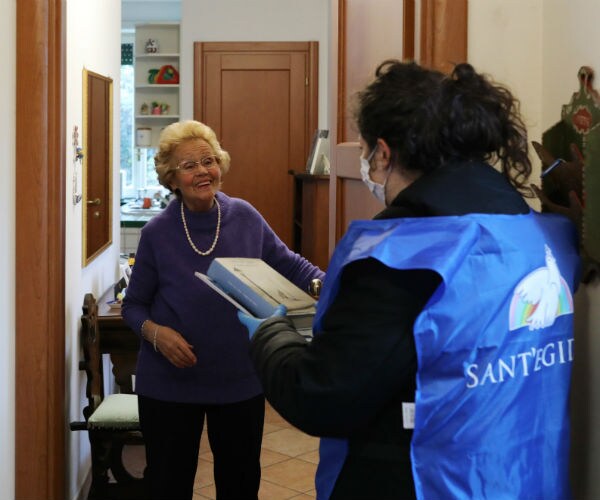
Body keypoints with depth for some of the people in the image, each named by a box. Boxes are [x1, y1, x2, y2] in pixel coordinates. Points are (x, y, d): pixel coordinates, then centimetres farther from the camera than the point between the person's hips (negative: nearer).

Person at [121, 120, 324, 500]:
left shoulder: (245, 217, -5)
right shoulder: (158, 233, -9)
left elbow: (289, 265, 6)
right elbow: (134, 304, -1)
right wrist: (155, 332, -21)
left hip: (241, 380, 2)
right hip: (170, 384, -2)